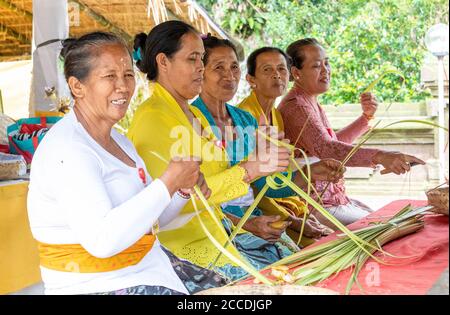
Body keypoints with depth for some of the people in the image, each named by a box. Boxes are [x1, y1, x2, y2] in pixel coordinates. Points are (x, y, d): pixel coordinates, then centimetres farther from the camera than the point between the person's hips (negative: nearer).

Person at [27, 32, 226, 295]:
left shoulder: (118, 140, 12)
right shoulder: (67, 149, -19)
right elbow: (101, 240, -29)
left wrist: (183, 188, -3)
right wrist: (168, 183, -25)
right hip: (95, 285, -9)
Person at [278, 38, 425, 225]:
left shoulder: (310, 102, 13)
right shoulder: (296, 106, -19)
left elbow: (335, 142, 25)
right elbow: (326, 148, -35)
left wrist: (366, 116, 12)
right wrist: (380, 157, -46)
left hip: (334, 198, 10)